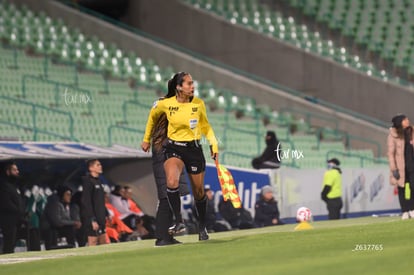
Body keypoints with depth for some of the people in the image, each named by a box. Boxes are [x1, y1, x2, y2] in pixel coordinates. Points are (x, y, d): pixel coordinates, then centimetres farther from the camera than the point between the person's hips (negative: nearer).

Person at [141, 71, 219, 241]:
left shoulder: (199, 104, -5)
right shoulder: (165, 104, -8)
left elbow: (205, 126, 12)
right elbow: (152, 117, 13)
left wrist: (213, 143, -1)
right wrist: (146, 139, 20)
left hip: (194, 148, 2)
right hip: (174, 148, -2)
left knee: (199, 191, 9)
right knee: (172, 181, -30)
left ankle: (202, 227, 30)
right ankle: (179, 222, -24)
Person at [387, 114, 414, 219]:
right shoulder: (393, 135, -7)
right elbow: (390, 153, -8)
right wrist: (394, 169, -13)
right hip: (400, 166, -4)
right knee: (401, 189, 3)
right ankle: (404, 212, 9)